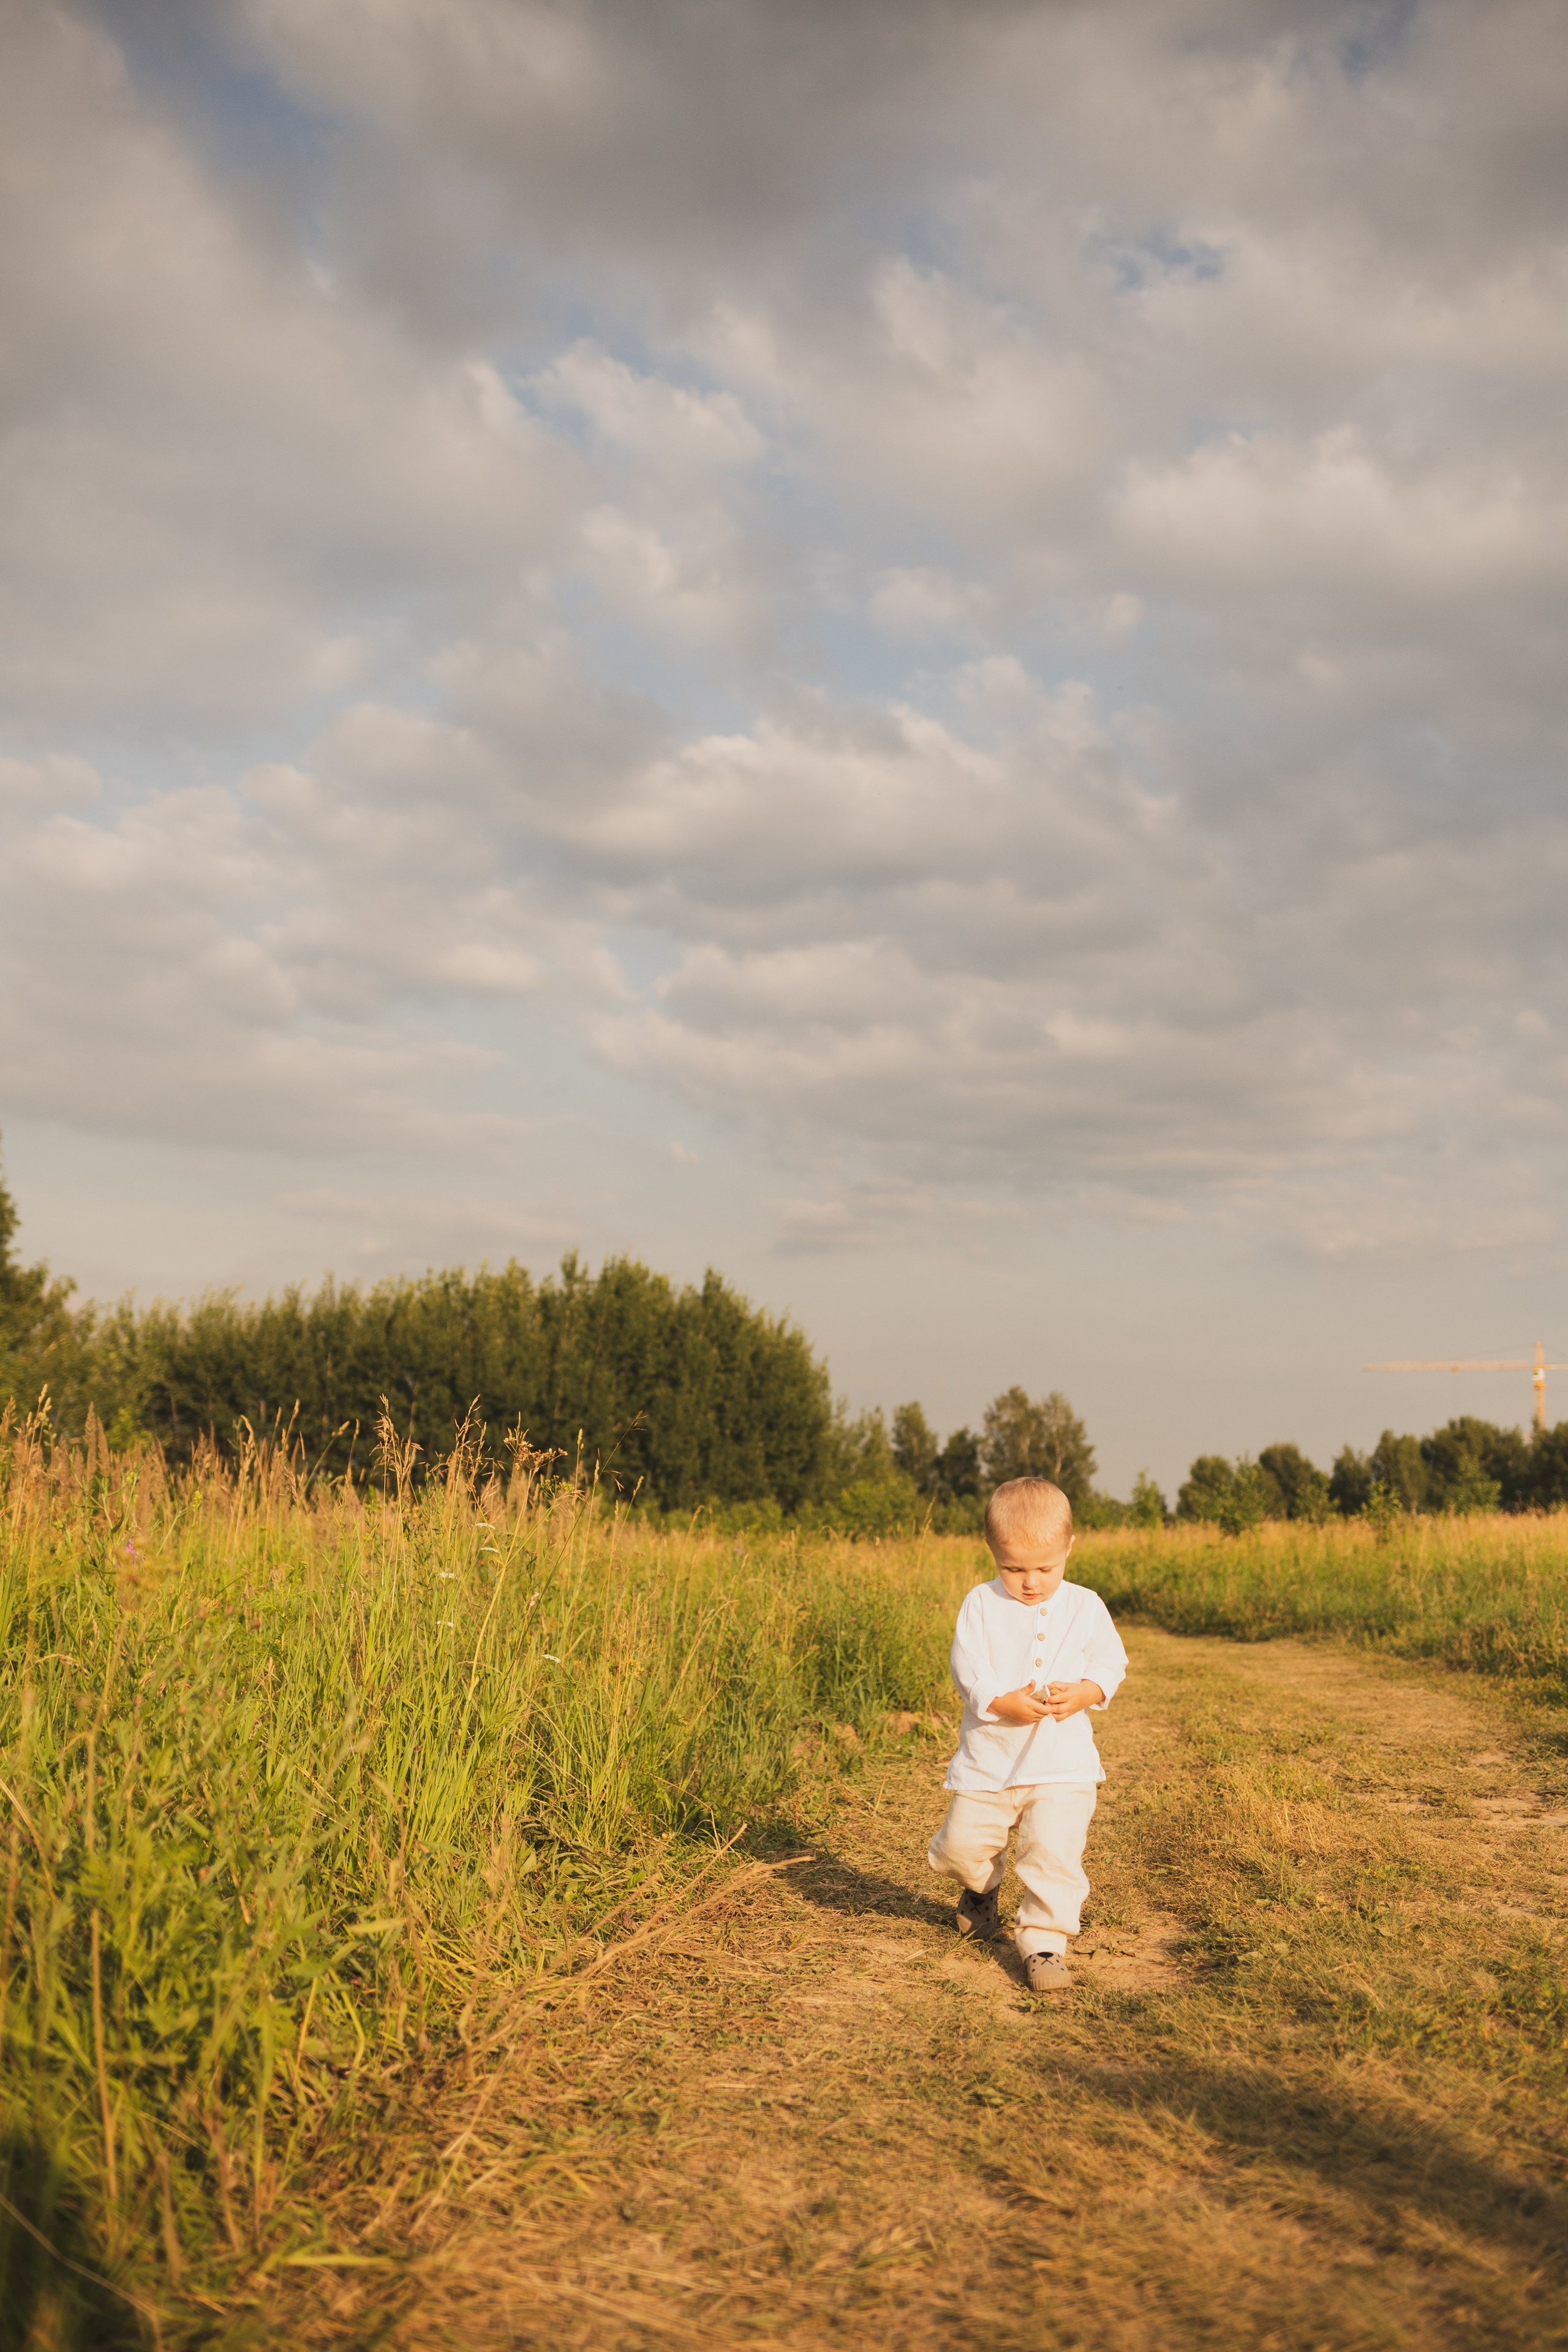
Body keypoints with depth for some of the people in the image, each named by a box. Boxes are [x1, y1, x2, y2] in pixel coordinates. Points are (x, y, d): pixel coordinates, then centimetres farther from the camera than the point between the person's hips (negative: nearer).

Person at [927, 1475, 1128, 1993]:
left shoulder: (1085, 1607, 2)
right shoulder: (981, 1605, -3)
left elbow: (1110, 1661, 7)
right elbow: (969, 1671, -8)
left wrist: (1084, 1693, -13)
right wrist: (1005, 1702, -25)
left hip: (1063, 1762, 0)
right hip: (989, 1759, 1)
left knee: (1055, 1851, -13)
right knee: (960, 1845, 4)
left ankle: (1043, 1940, 5)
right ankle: (982, 1884, 39)